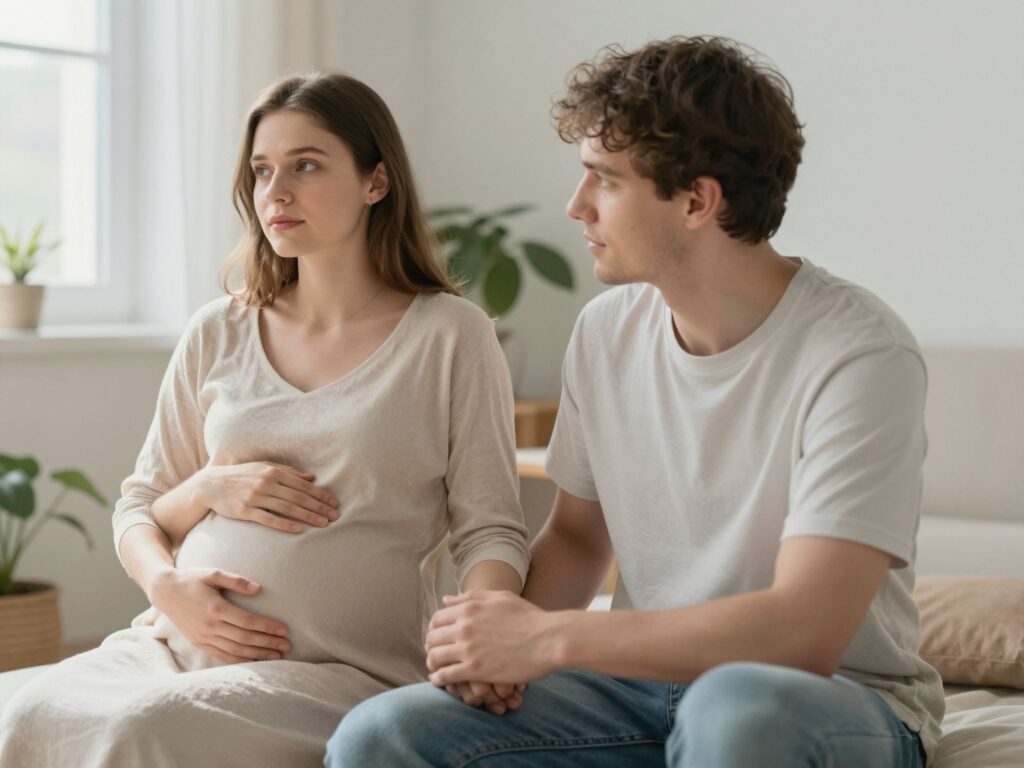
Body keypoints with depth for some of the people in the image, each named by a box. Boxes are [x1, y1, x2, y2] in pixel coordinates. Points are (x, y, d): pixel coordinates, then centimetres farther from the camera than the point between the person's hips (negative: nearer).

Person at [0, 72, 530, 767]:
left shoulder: (450, 335, 3)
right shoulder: (218, 334, 15)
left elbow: (491, 529, 0)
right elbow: (138, 512, 20)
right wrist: (165, 584, -4)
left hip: (343, 671, -4)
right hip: (179, 643, 4)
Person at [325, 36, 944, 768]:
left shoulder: (856, 352, -18)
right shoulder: (607, 330, 4)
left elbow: (803, 633, -25)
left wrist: (549, 638, -22)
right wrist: (499, 637, -7)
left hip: (842, 697, -5)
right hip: (650, 676, 5)